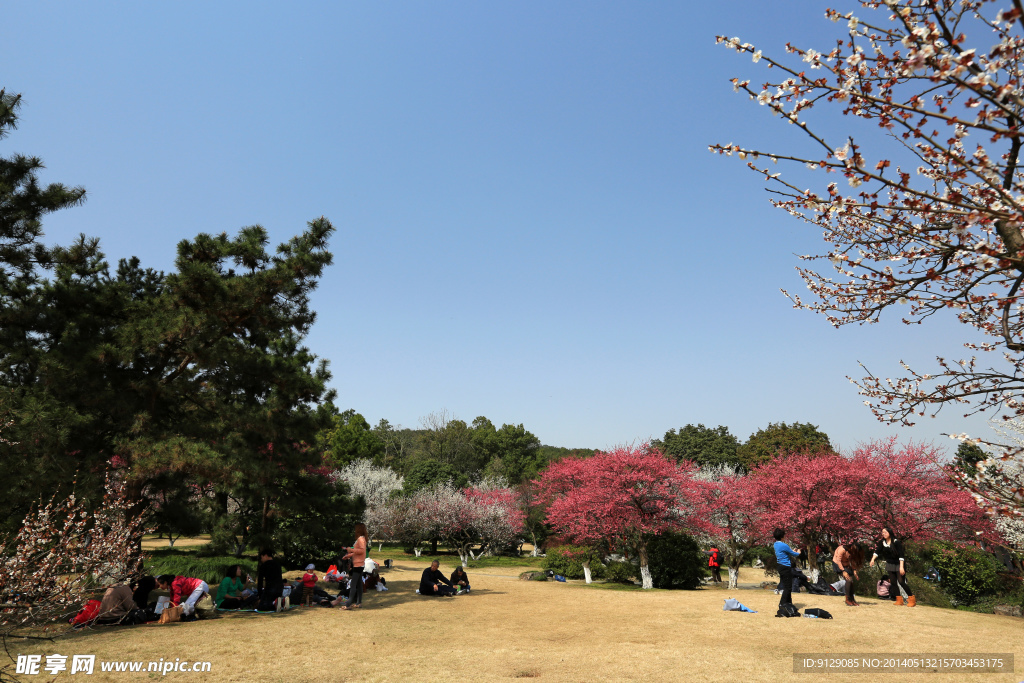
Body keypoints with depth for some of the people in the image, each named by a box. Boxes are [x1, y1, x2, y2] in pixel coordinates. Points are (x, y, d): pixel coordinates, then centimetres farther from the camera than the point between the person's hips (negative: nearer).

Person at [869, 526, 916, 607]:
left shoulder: (896, 542, -18)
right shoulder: (882, 542, -3)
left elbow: (901, 555, -20)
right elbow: (877, 551, -11)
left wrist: (901, 567, -26)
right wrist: (873, 559, -28)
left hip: (899, 564, -5)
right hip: (890, 564, 5)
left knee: (901, 582, -12)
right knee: (893, 582, 3)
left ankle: (912, 599, 2)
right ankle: (899, 600, 11)